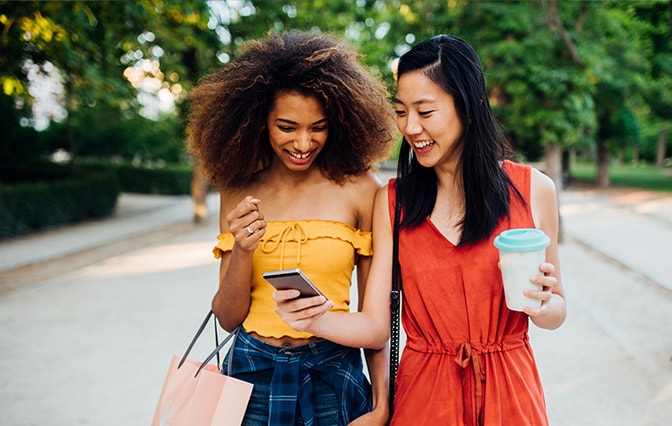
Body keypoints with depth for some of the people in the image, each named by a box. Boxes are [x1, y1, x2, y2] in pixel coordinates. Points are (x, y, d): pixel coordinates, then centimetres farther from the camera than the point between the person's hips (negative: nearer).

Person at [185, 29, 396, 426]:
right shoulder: (239, 193, -2)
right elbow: (228, 317, -1)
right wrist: (243, 251, -18)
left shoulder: (358, 189, -9)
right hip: (254, 371, 2)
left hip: (333, 375, -1)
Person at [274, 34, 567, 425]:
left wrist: (539, 304, -18)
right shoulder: (391, 201, -5)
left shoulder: (533, 189, -7)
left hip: (508, 391, 0)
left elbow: (556, 311, 3)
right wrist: (315, 319, -25)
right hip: (424, 392, 1)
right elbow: (375, 327, -7)